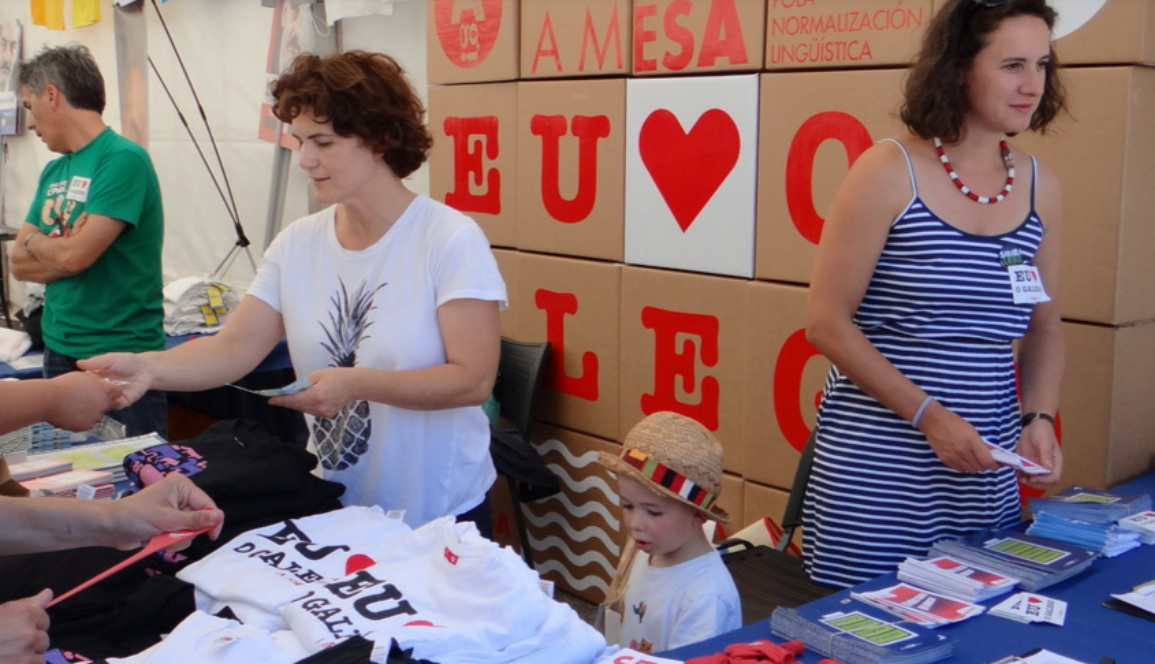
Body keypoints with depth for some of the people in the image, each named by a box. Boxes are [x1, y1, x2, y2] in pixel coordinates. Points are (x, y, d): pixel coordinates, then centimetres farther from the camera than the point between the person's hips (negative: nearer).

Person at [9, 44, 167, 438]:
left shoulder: (124, 160, -14)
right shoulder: (53, 171, 11)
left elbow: (75, 254, -21)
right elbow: (20, 264, 9)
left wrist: (35, 241, -1)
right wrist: (61, 251, -10)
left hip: (121, 358, -8)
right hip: (60, 353, 8)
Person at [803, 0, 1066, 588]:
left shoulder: (1040, 188, 5)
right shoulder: (889, 172, -10)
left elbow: (1044, 327, 14)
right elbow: (827, 322, -11)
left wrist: (1039, 418, -2)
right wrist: (928, 414, -17)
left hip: (985, 471, 5)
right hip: (874, 465, -4)